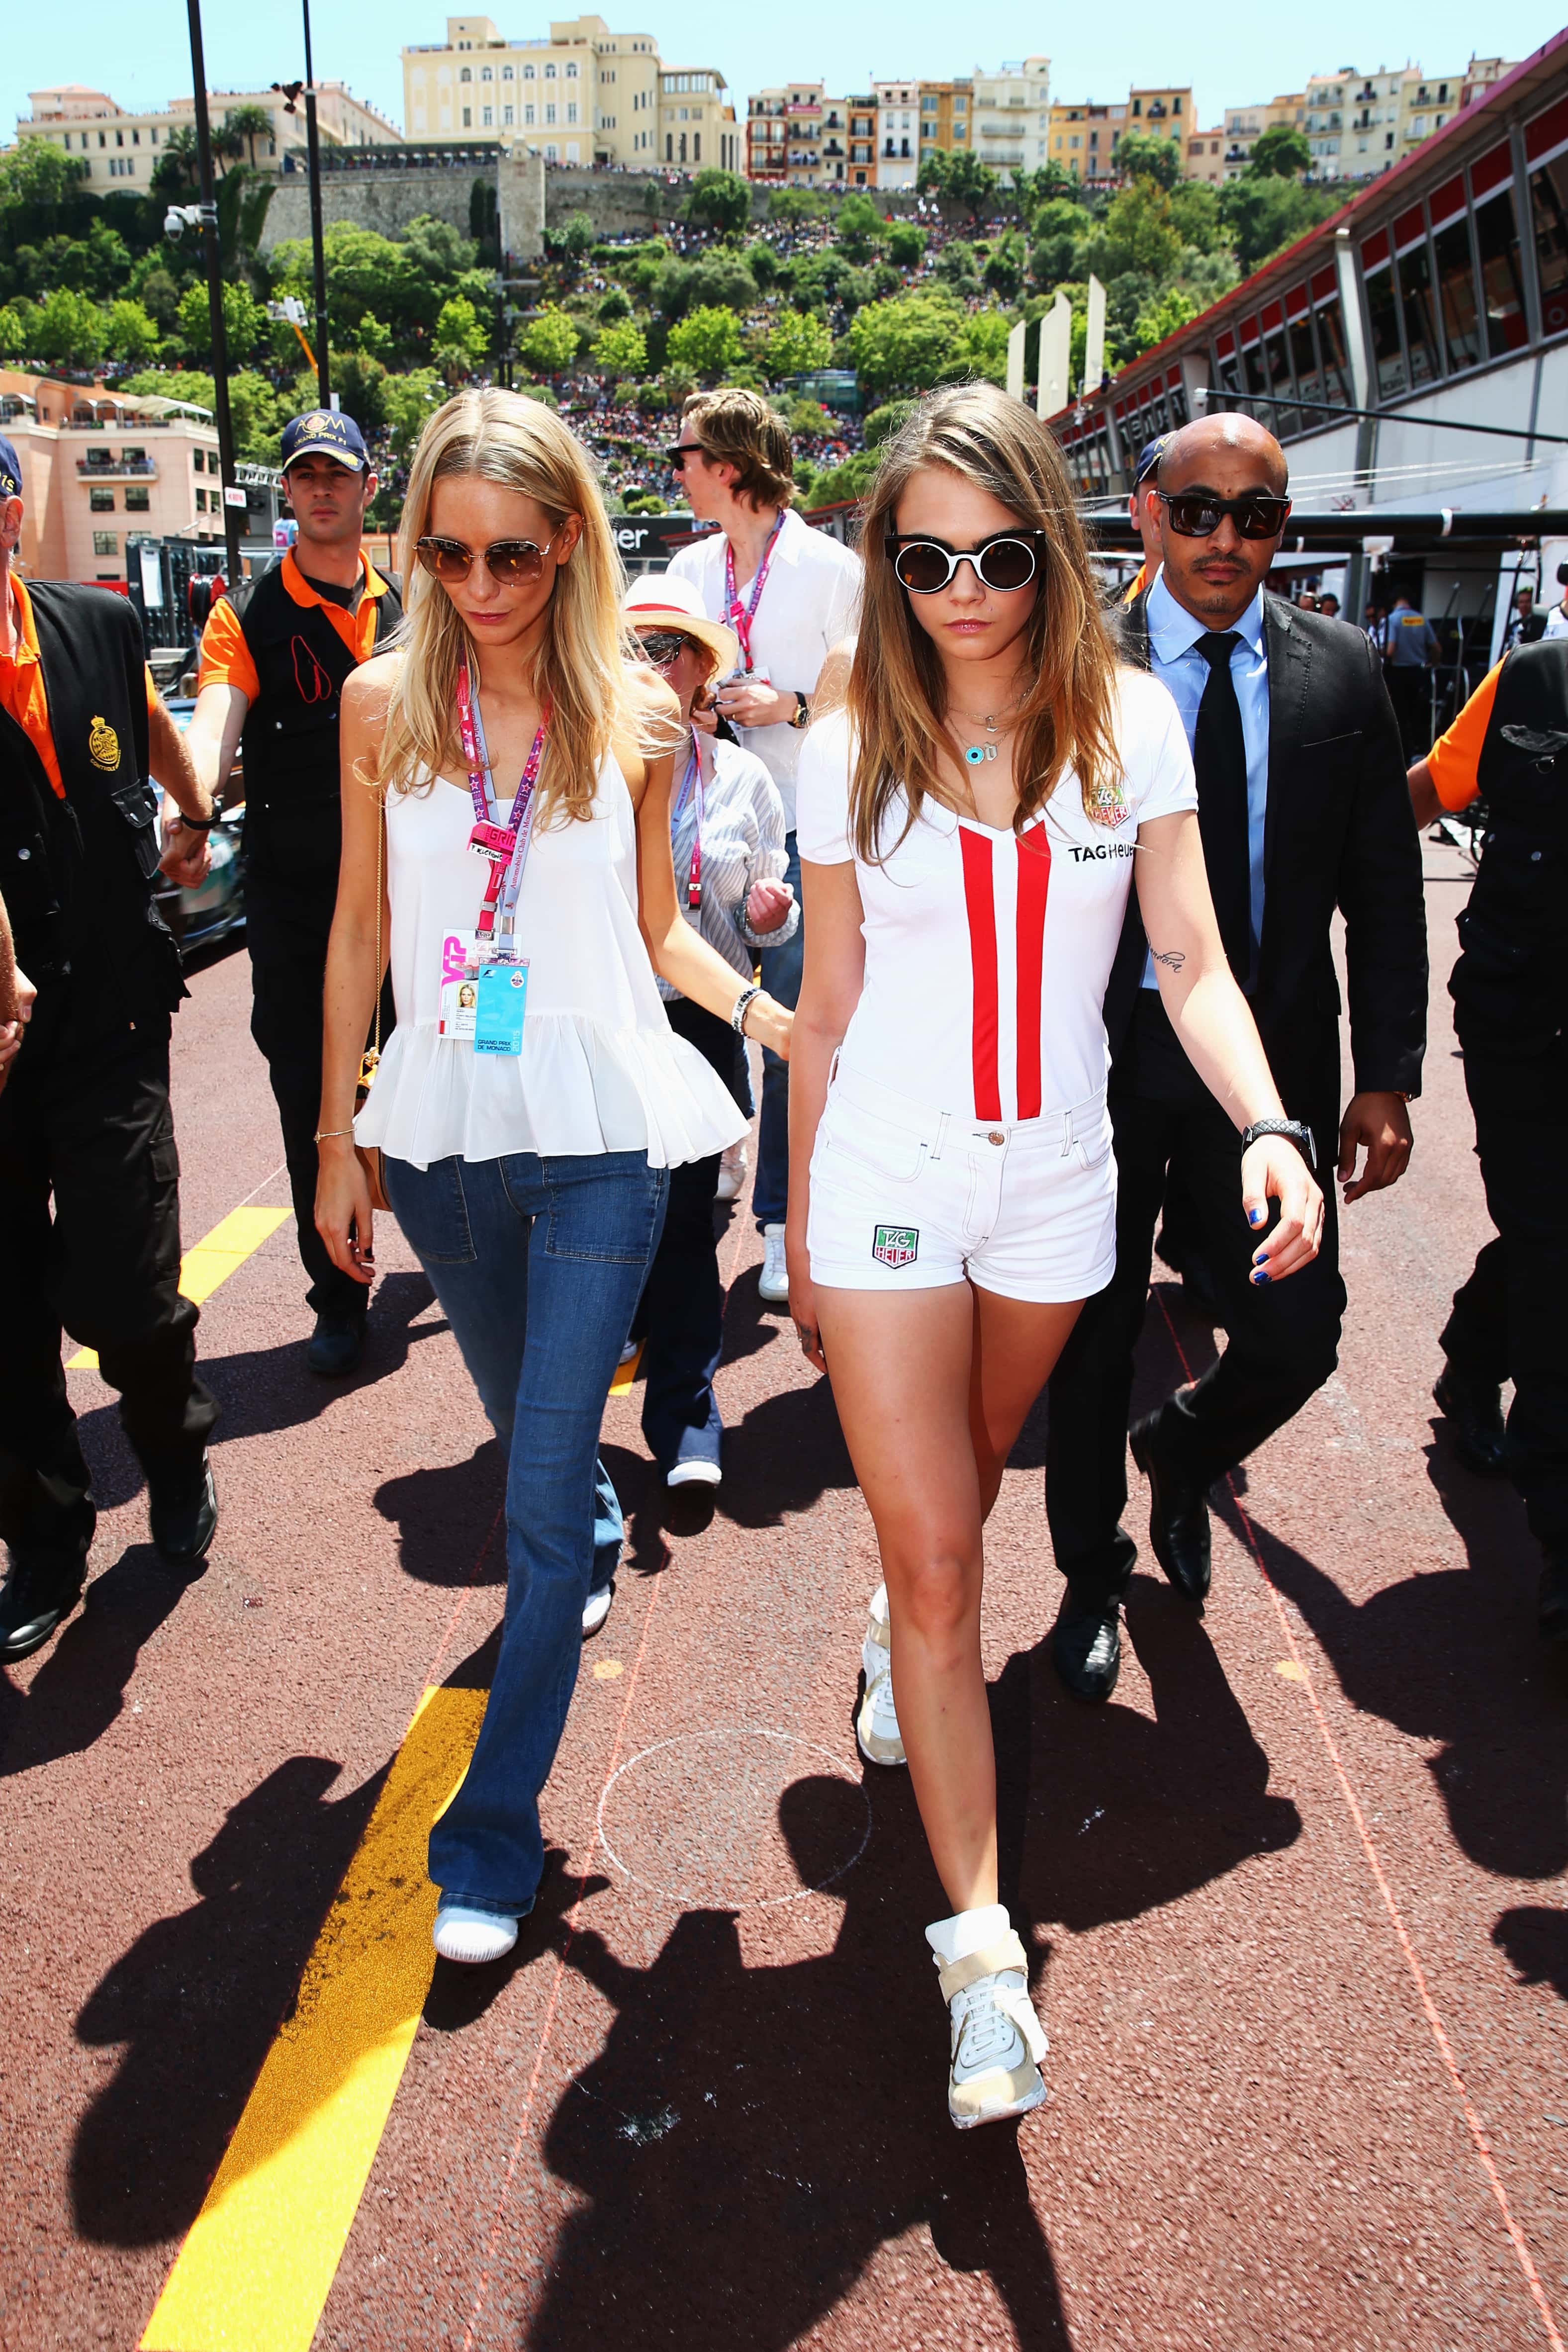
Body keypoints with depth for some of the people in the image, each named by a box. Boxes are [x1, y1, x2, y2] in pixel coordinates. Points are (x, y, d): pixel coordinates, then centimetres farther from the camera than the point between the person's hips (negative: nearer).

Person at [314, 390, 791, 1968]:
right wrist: (337, 1142, 7)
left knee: (543, 1496, -3)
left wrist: (769, 1014, -9)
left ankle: (493, 1836, 9)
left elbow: (653, 929, 8)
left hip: (600, 1141, -2)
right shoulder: (384, 704, 1)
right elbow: (360, 931, 6)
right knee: (526, 1429, 23)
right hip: (440, 1136, 3)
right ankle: (594, 1540, 58)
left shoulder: (635, 715, -2)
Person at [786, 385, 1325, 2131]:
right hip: (887, 1181, -1)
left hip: (1055, 1184, 2)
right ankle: (982, 1951, 4)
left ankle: (898, 1633, 57)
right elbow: (828, 1010, 3)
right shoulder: (850, 755, -3)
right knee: (936, 1557, -4)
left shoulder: (1131, 726, -2)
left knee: (959, 1496, 21)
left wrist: (1265, 1122, -23)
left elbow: (1189, 964, -4)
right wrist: (797, 1239, 6)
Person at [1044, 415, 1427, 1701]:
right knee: (1094, 1342, 11)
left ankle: (1180, 1450, 37)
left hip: (1272, 1064, 2)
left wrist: (1387, 1075, -1)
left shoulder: (1343, 671, 3)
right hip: (1107, 1057, -1)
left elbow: (1385, 888, 5)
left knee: (1297, 1338, 1)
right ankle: (1094, 1574, 35)